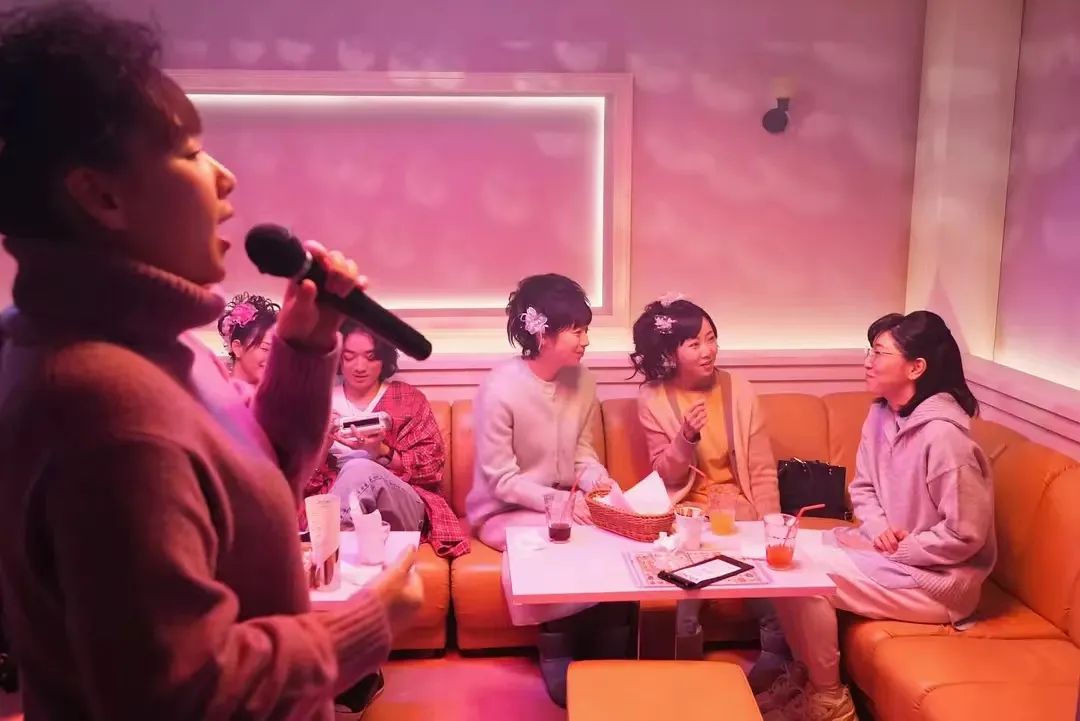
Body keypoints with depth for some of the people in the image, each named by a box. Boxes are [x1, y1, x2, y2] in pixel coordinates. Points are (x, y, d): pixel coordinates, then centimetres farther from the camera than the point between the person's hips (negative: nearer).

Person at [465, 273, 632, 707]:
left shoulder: (582, 381, -4)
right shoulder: (500, 388, -21)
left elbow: (583, 453, 6)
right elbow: (502, 480, -19)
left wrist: (598, 483, -16)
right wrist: (559, 501, -30)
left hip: (565, 503, 5)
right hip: (505, 511, -5)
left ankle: (610, 658, -3)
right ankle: (558, 658, -9)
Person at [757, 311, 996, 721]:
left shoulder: (942, 434, -26)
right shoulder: (881, 415, 1)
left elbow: (965, 534, -24)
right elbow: (863, 488, 11)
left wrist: (889, 550, -17)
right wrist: (878, 529, -9)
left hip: (936, 578, -8)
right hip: (889, 552, 8)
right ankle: (804, 672, 12)